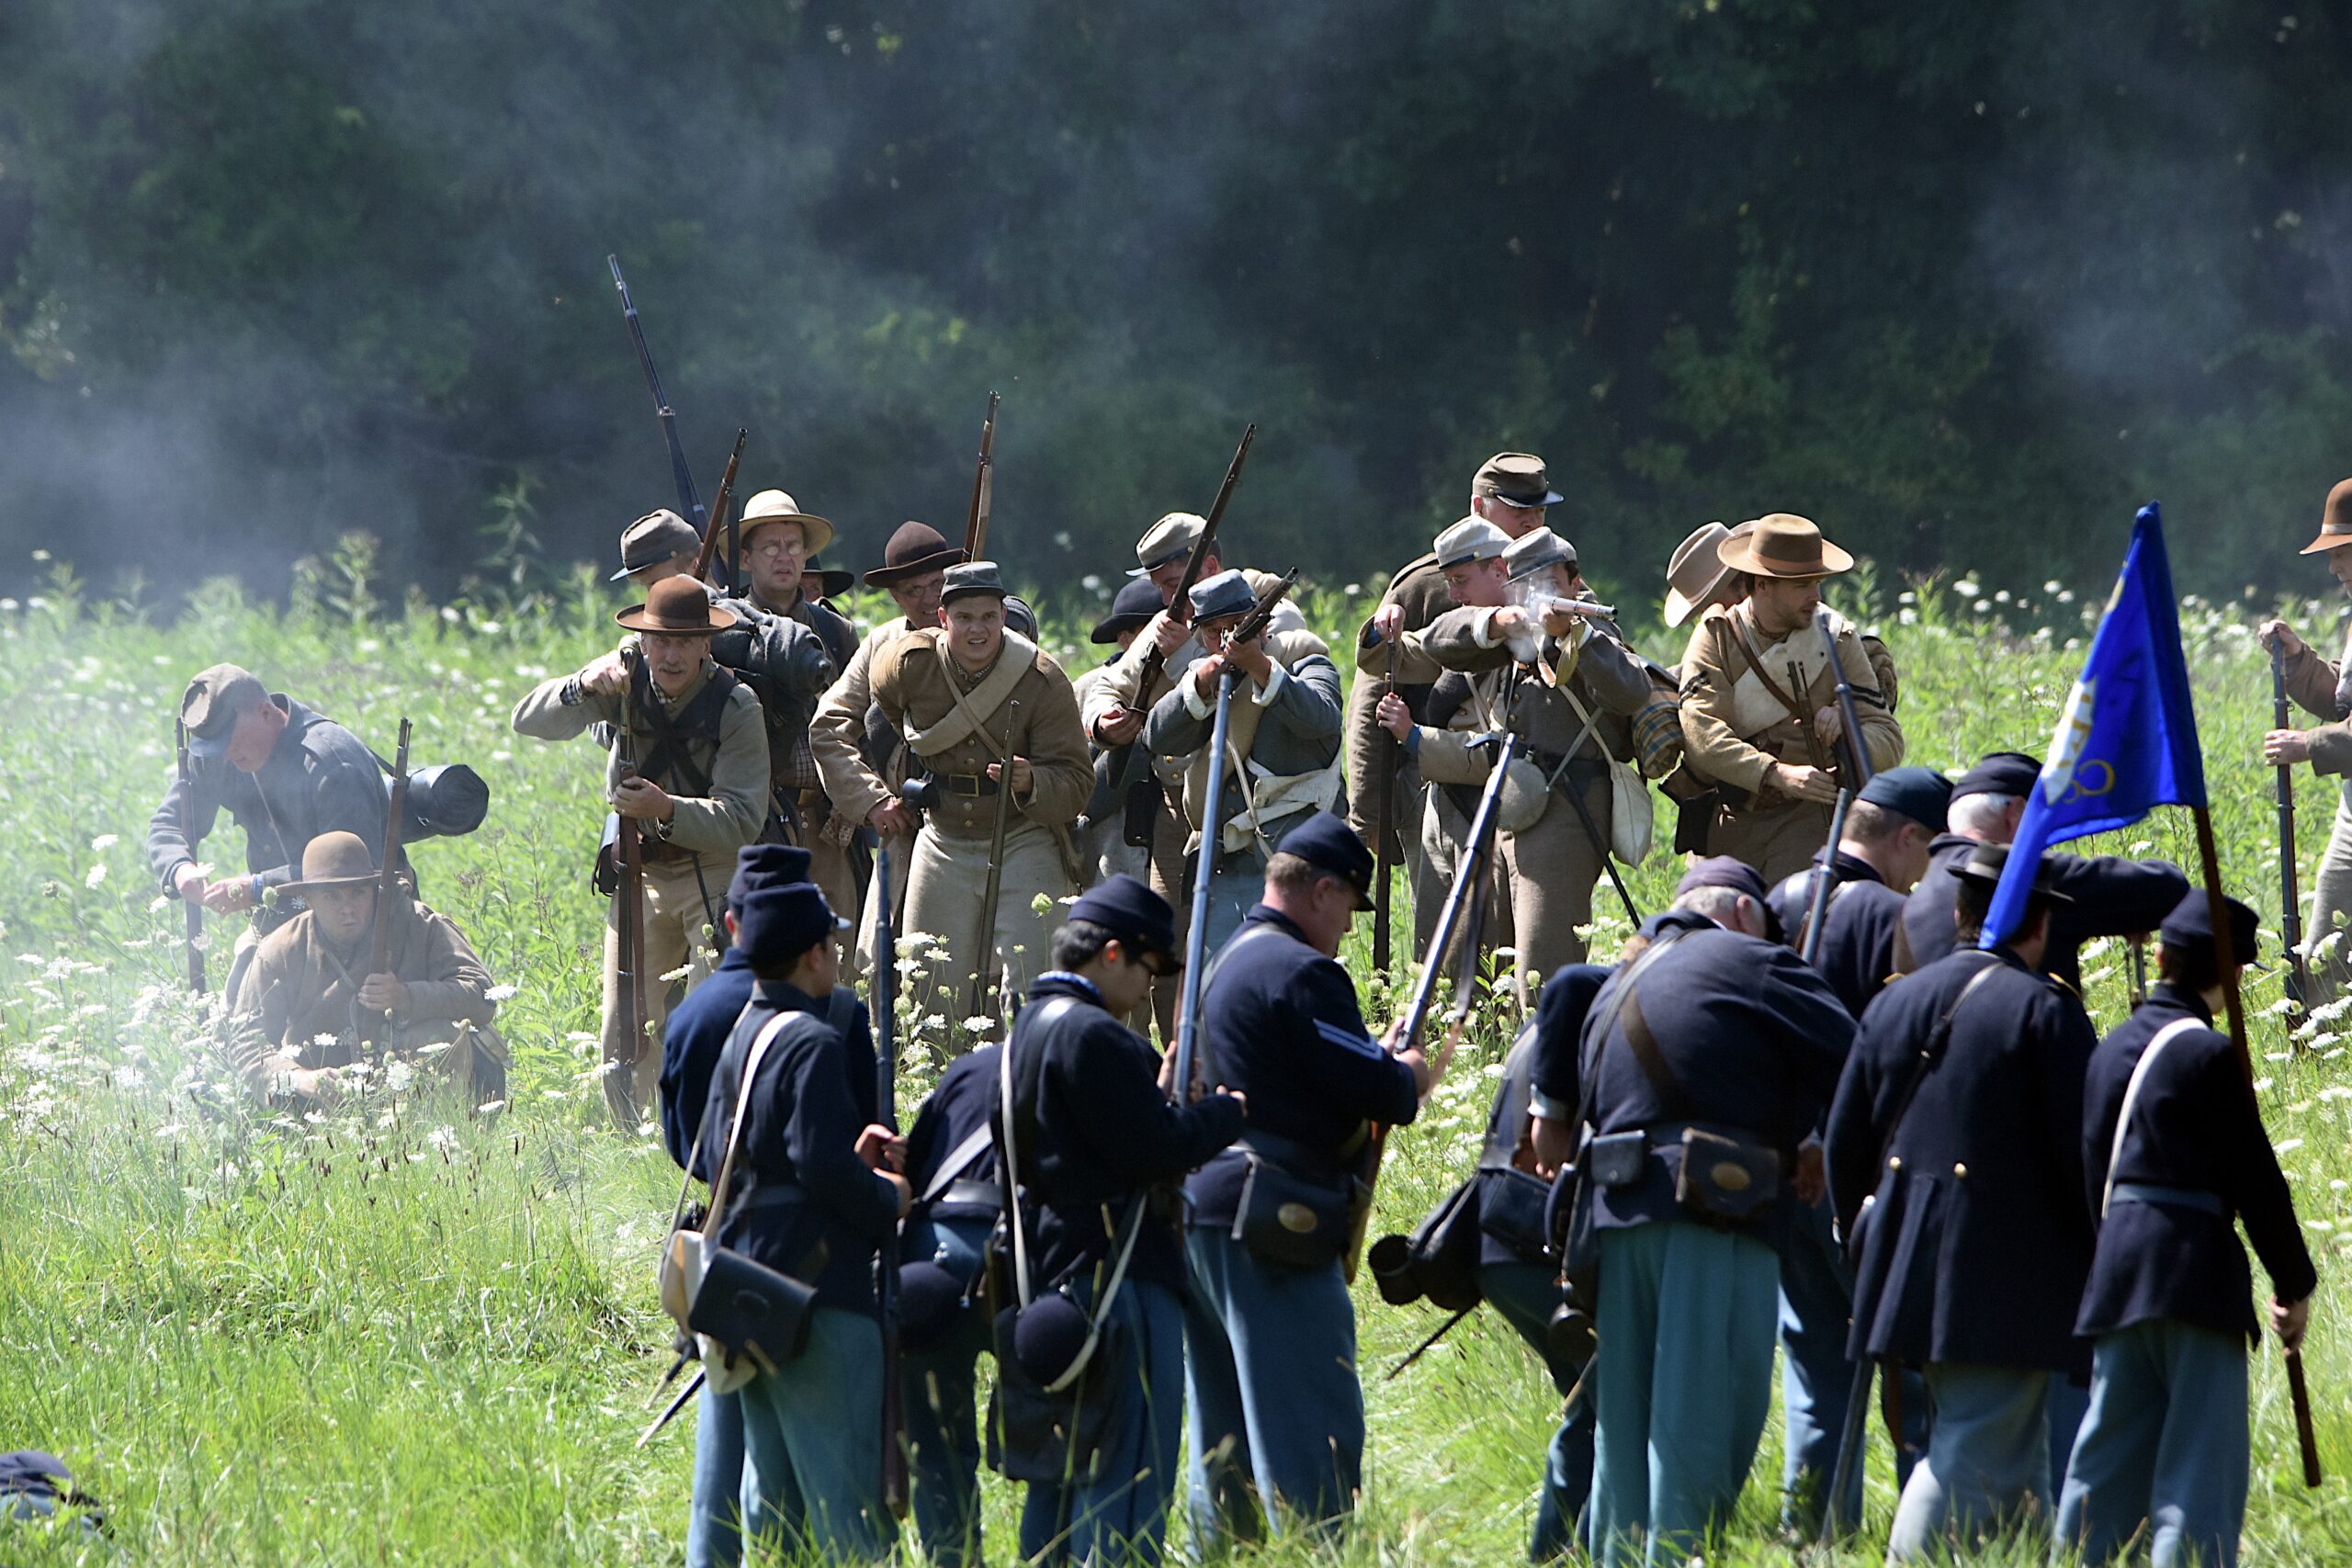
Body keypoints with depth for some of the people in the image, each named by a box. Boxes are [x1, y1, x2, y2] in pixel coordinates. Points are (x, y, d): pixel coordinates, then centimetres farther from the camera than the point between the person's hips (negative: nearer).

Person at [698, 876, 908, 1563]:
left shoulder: (739, 1037, 14)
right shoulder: (814, 1042, -14)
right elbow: (824, 1167, -22)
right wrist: (889, 1201, -4)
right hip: (817, 1288, -9)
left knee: (773, 1500, 13)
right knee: (848, 1500, -7)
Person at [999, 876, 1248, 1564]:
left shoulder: (1030, 1029, 15)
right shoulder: (1092, 1036, -17)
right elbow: (1157, 1148, -19)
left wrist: (1161, 1098, 10)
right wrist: (1227, 1112, -4)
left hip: (1056, 1273, 10)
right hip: (1119, 1277, -10)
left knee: (1062, 1469, 14)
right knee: (1129, 1481, -8)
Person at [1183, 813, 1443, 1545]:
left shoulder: (1225, 963, 19)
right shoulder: (1300, 971, -13)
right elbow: (1375, 1090, -16)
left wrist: (1381, 1071, 14)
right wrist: (1409, 1078, 6)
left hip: (1201, 1211, 10)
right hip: (1269, 1225, -10)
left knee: (1225, 1429, 13)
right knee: (1316, 1428, -9)